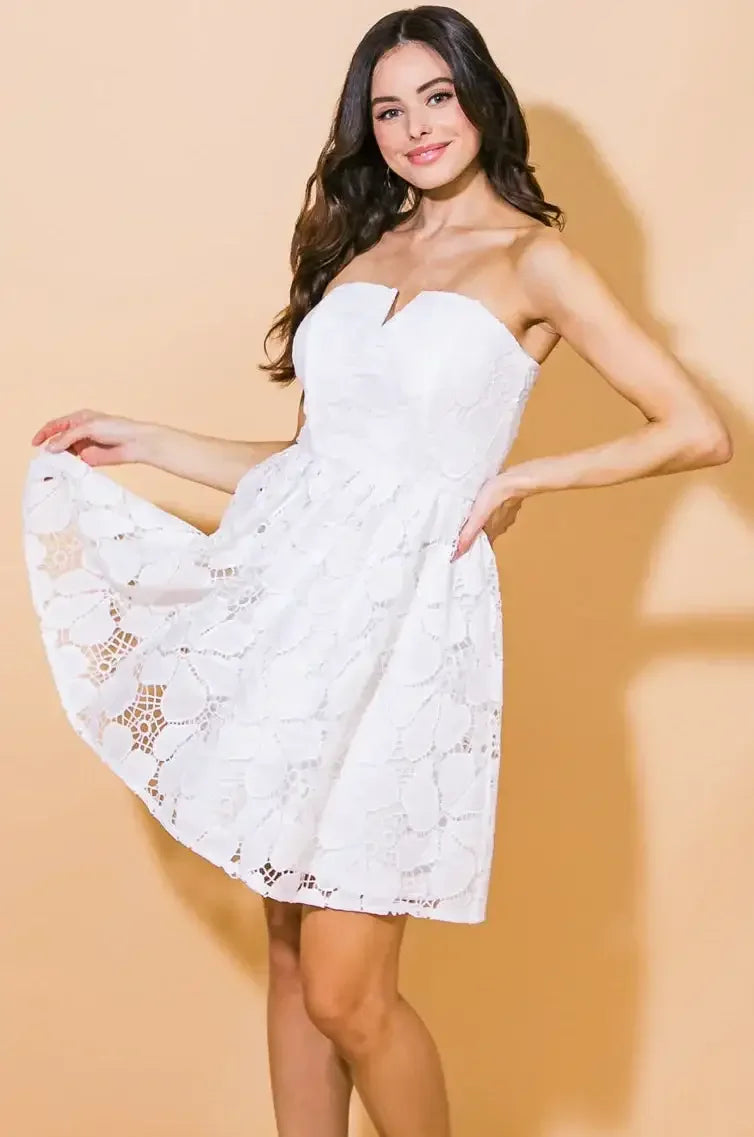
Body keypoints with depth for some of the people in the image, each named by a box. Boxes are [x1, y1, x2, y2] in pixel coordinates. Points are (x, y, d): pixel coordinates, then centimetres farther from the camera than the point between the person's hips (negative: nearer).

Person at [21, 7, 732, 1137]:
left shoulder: (531, 258, 1)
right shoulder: (358, 247, 17)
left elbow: (699, 431, -5)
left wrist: (525, 478, -7)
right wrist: (142, 442, 20)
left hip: (405, 614, -5)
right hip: (287, 594, 6)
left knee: (347, 993, -6)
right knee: (291, 954, 10)